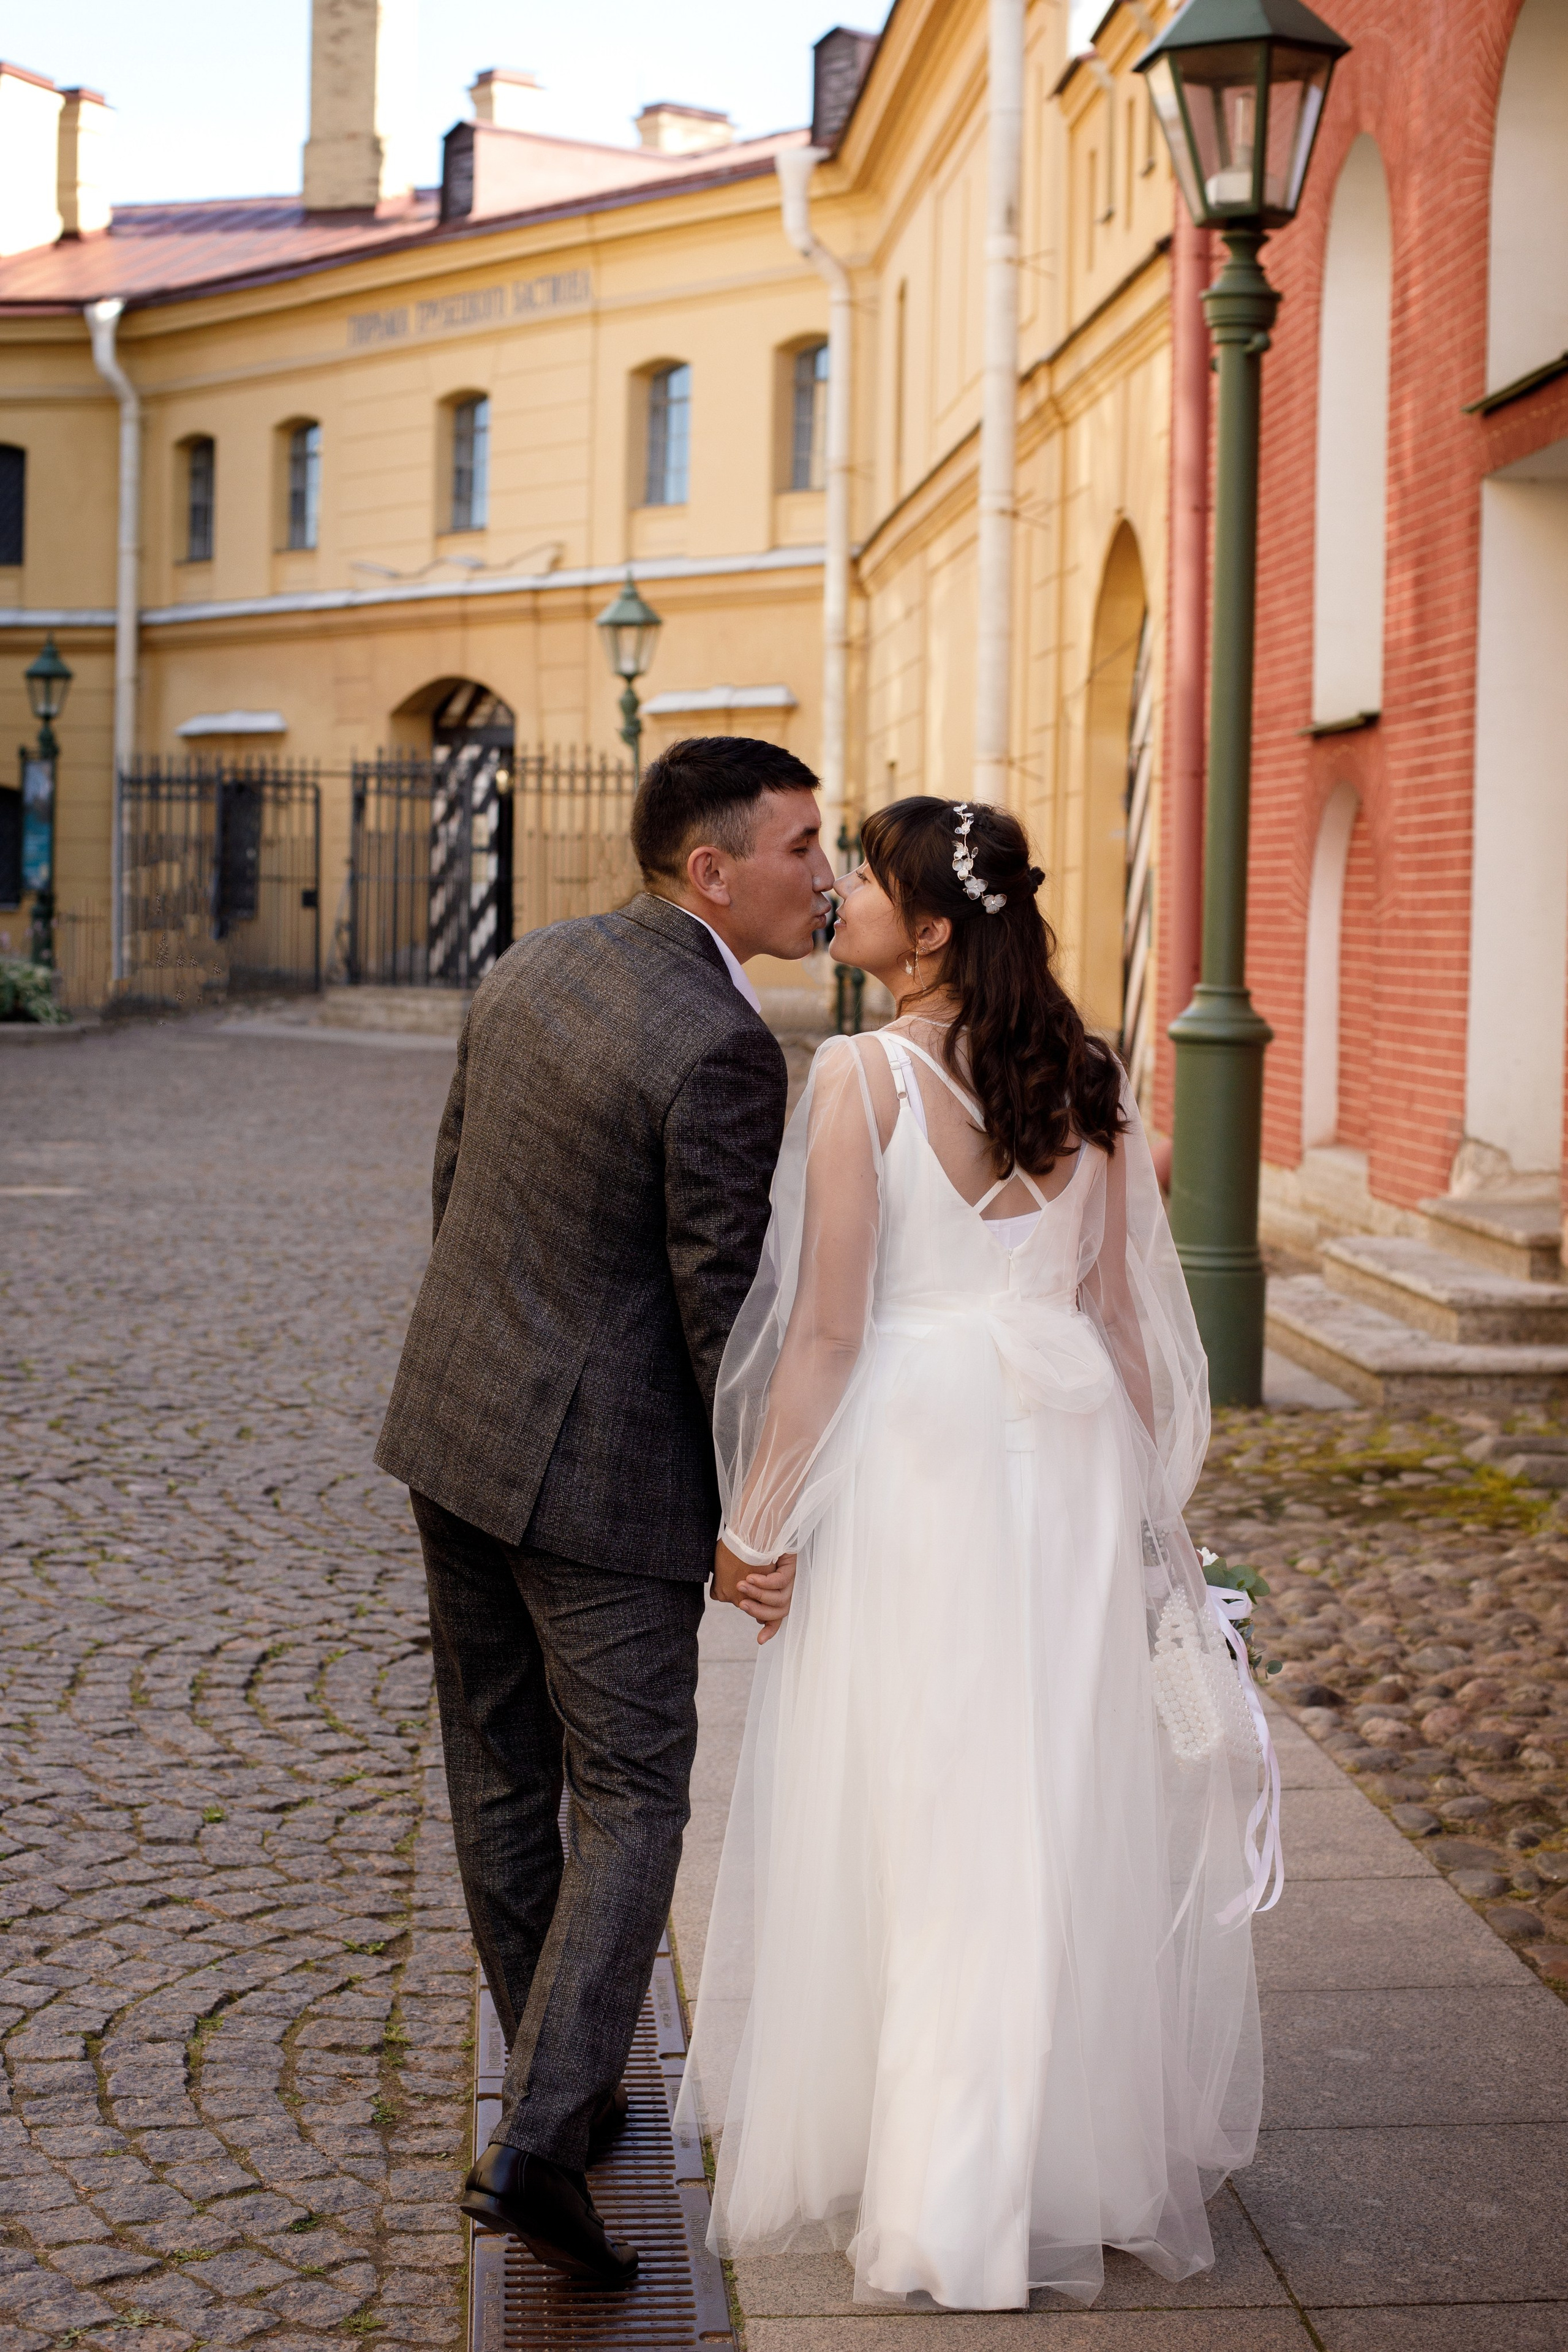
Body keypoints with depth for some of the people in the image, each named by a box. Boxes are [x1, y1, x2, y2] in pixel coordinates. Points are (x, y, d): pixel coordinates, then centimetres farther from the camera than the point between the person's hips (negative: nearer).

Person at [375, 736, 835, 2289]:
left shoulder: (529, 970, 4)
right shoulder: (722, 1050, -21)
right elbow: (726, 1303, -18)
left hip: (457, 1419, 8)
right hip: (601, 1463, -8)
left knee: (500, 1777, 16)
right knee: (629, 1800, 2)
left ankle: (563, 2084, 32)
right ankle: (535, 2142, -5)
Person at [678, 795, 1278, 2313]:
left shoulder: (862, 1076, -13)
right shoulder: (1085, 1081, 3)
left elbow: (826, 1328, -13)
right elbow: (1122, 1313, 7)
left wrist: (757, 1522, -5)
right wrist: (1141, 1503, 16)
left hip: (912, 1448, -5)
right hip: (1066, 1450, 5)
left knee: (909, 1817, 6)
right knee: (1056, 1812, 14)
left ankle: (929, 2201, 15)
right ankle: (1074, 2156, 27)